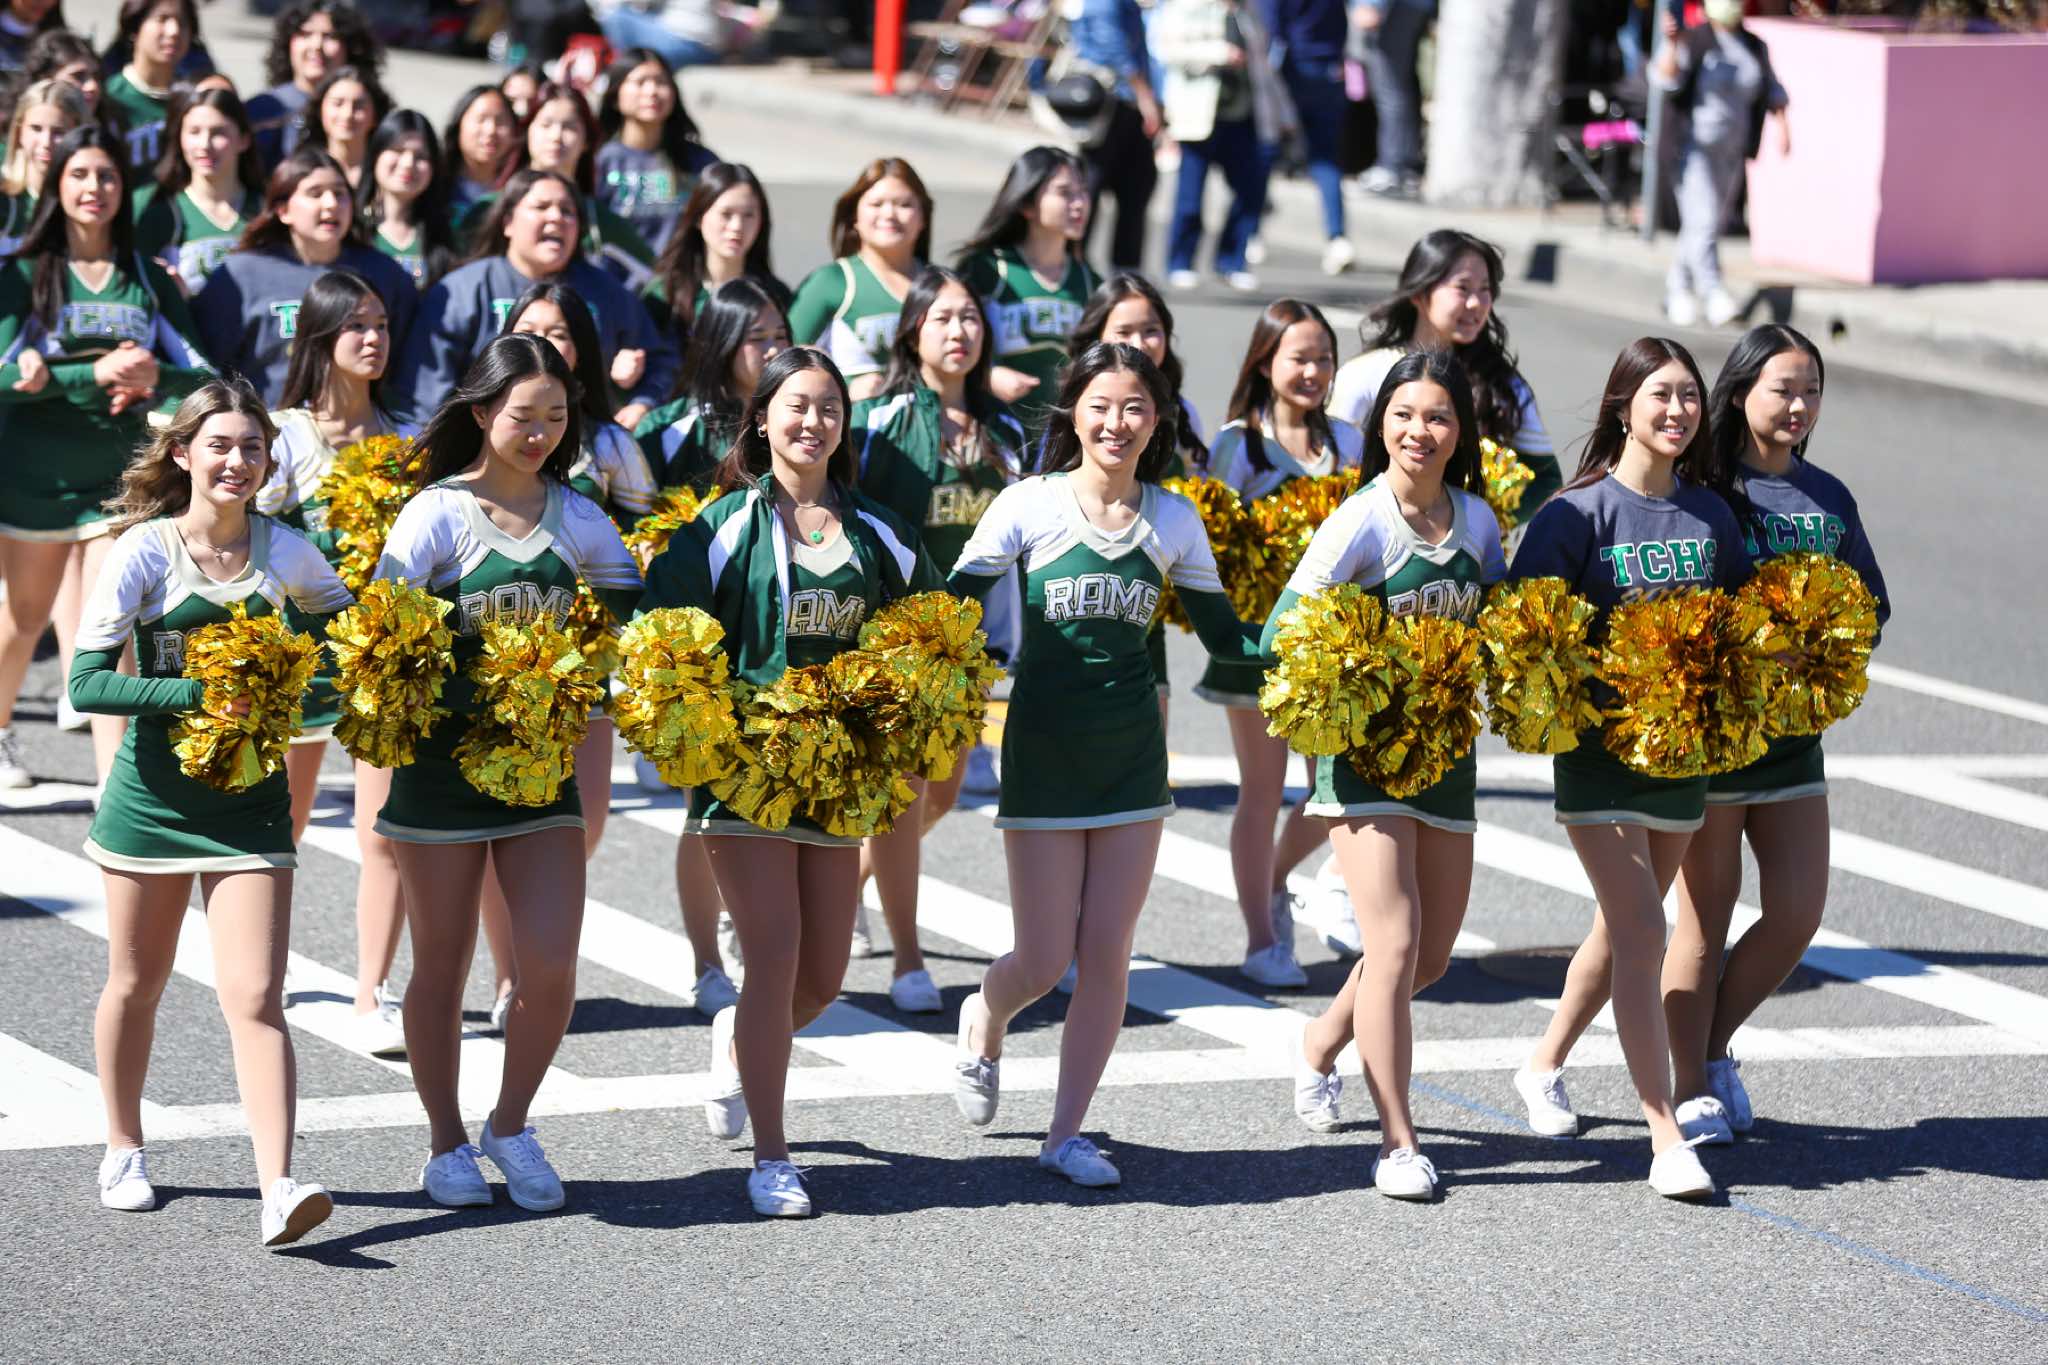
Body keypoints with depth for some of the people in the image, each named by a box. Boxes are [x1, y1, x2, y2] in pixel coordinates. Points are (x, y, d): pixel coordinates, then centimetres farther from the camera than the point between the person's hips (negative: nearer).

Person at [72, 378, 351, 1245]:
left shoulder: (284, 554, 1)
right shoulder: (145, 550, -8)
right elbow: (88, 683, -15)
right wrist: (200, 695, -24)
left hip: (250, 800, 1)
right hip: (154, 792, -1)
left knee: (255, 997, -10)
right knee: (137, 985, 14)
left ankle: (279, 1189, -19)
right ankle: (123, 1151, 35)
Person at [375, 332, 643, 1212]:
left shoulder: (576, 519, 6)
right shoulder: (439, 512, -6)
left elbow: (635, 610, 13)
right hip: (442, 766, -3)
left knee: (551, 968, -6)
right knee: (441, 968, 7)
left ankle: (511, 1129, 17)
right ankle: (447, 1145, 24)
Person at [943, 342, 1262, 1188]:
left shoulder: (1173, 521, 4)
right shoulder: (1030, 506, -6)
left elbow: (1224, 636, 10)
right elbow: (954, 603, -7)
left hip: (1132, 756, 3)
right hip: (1044, 751, -3)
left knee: (1107, 955, 2)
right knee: (1044, 962, -3)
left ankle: (1067, 1134, 14)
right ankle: (985, 1021, 33)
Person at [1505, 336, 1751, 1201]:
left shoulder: (1710, 514, 5)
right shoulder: (1579, 512, -10)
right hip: (1600, 737, -5)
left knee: (1623, 929, 17)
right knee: (1640, 930, -12)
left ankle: (1544, 1065, 40)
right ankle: (1666, 1138, -13)